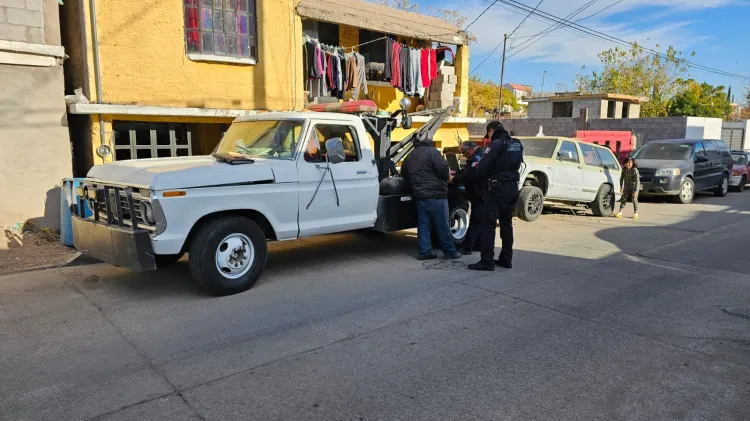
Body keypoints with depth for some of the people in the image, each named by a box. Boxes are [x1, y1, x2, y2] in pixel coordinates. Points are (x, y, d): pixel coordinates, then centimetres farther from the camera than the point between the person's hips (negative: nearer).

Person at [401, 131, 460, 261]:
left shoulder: (410, 156, 15)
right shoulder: (431, 151, -8)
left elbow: (404, 174, 23)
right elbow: (443, 168, -17)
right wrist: (447, 176, 2)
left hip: (419, 195, 7)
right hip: (435, 194, -7)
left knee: (423, 225, 9)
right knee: (442, 225, 0)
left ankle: (424, 252, 9)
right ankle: (449, 252, 7)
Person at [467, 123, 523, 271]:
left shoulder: (497, 144, -13)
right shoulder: (517, 144, 12)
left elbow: (482, 167, -15)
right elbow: (514, 164, 16)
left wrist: (478, 167, 6)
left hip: (498, 188, -8)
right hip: (513, 187, 8)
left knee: (489, 223, -6)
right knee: (506, 222, 15)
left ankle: (487, 261, -8)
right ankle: (506, 259, 19)